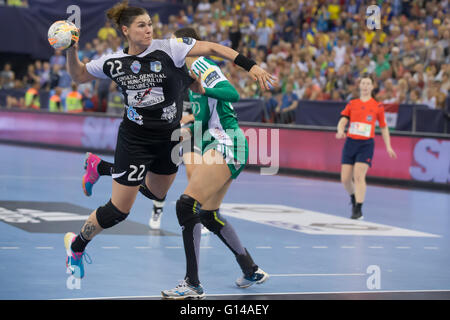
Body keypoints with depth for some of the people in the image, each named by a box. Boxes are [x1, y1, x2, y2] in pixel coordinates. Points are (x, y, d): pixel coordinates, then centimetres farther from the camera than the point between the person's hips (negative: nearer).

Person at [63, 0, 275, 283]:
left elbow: (211, 48, -18)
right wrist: (72, 51, -9)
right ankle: (76, 245, 22)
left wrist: (251, 66, -26)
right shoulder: (113, 62, -7)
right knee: (118, 211, -5)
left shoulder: (168, 49, -13)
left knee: (157, 195, 24)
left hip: (170, 138, 3)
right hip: (135, 140, -2)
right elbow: (79, 76, 10)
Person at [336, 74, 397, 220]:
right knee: (345, 178, 1)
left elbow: (383, 127, 13)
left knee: (359, 175, -18)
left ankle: (358, 209, -16)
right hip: (350, 142, 3)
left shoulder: (377, 106, 5)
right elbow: (342, 121, 3)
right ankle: (353, 197, 32)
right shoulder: (352, 104, 10)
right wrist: (340, 131, -19)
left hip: (366, 144, -3)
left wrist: (388, 146, 7)